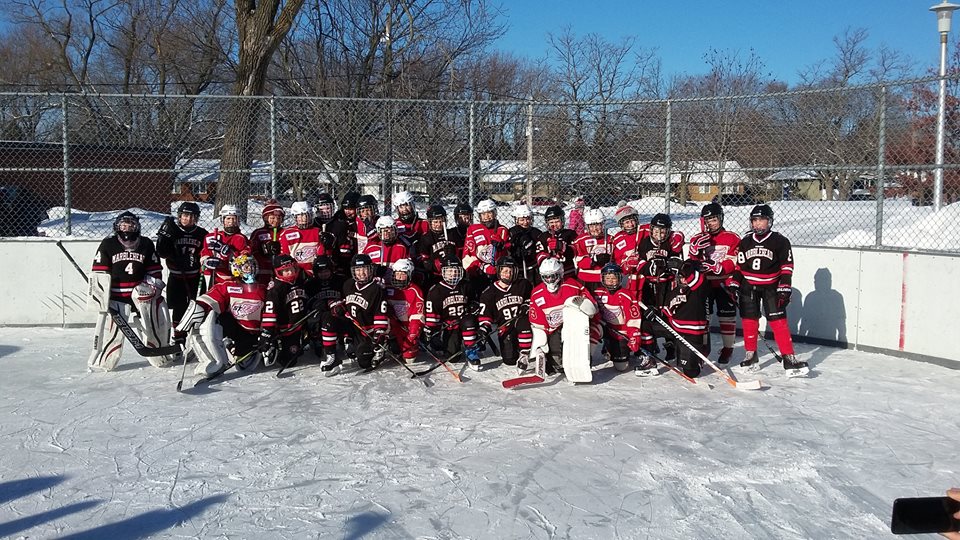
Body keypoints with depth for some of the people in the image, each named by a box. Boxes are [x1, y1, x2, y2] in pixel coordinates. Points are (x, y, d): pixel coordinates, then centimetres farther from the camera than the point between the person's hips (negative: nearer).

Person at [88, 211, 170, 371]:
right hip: (116, 295, -3)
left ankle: (161, 357, 19)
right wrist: (100, 295, -11)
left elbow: (154, 271, 14)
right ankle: (101, 362, -3)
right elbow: (100, 274, -4)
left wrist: (152, 285, -3)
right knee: (111, 328, -14)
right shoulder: (108, 245, -1)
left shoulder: (146, 244, 8)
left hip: (139, 293, 3)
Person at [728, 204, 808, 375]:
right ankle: (751, 356, 16)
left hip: (771, 287, -3)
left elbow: (787, 266, -6)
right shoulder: (745, 241, 5)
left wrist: (784, 288, -12)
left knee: (778, 321, -8)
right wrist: (733, 284, 1)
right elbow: (738, 266, 10)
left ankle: (789, 357, -4)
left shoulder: (780, 241, -5)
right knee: (749, 321, 4)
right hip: (748, 286, 3)